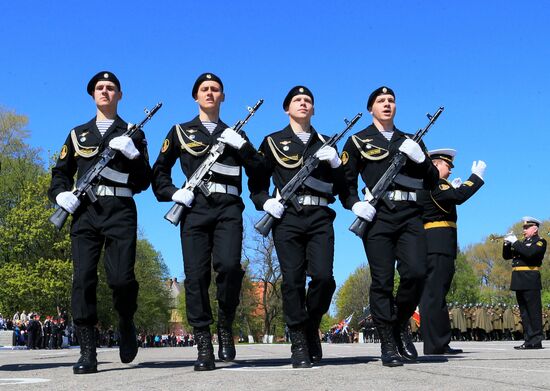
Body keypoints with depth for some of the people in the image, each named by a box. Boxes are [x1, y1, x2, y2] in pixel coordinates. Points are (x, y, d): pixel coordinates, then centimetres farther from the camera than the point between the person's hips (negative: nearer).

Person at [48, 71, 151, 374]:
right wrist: (61, 194, -2)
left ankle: (126, 323, 19)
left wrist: (134, 154, -10)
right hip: (84, 212, 2)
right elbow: (60, 172, 19)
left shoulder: (133, 135, 14)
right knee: (83, 278, -9)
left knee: (121, 278, -13)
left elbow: (144, 182, 7)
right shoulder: (78, 134, 21)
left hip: (120, 212, -2)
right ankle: (87, 352, -5)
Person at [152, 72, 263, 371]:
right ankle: (204, 347, -2)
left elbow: (259, 172, 13)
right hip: (195, 208, 0)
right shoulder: (181, 131, 19)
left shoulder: (234, 135, 22)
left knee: (229, 265, -22)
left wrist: (242, 146, -2)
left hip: (228, 209, 0)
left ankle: (225, 326, 1)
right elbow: (159, 171, 17)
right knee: (196, 275, -9)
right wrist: (173, 193, -1)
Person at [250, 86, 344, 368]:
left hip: (320, 218, 1)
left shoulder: (325, 143, 19)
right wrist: (266, 202, -10)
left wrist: (335, 163, -3)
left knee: (323, 276, -13)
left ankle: (311, 326, 13)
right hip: (287, 218, -1)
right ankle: (299, 344, 2)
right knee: (293, 280, -7)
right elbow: (258, 182, 10)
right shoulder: (273, 142, 14)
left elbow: (340, 187, 15)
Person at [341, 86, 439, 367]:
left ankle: (401, 324, 13)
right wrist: (354, 204, -11)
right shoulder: (358, 141, 12)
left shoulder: (410, 142, 22)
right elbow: (345, 181, 8)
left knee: (416, 273, -12)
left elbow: (432, 182, 17)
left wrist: (419, 157, -1)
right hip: (377, 216, -2)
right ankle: (388, 345, 3)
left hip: (410, 215, 3)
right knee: (382, 281, -5)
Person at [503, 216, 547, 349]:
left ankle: (536, 341, -5)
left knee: (534, 312, -6)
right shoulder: (523, 243, 21)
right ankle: (528, 340, 11)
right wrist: (507, 243, 2)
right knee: (524, 313, 8)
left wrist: (515, 242, -14)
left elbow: (529, 253, -21)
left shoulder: (540, 242, -1)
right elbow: (506, 256, 19)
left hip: (530, 281, -8)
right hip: (519, 282, 8)